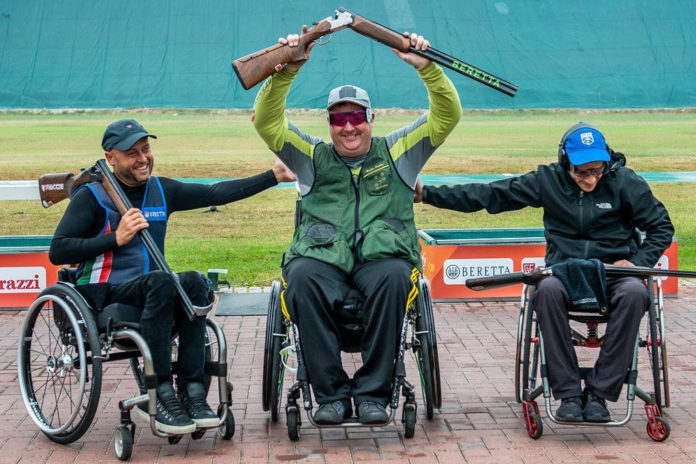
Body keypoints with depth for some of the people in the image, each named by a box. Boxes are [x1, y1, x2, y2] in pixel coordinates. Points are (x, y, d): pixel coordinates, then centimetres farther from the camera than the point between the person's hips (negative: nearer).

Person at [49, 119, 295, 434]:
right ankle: (159, 395, -34)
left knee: (193, 281, -27)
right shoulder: (91, 196, -3)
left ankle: (191, 392, -28)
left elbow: (216, 194, 11)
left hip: (147, 294, 5)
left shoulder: (161, 190, 13)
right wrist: (116, 239, -17)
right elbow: (57, 252, -11)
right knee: (161, 281, -34)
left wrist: (274, 176, 6)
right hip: (102, 297, -5)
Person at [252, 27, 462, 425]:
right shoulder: (312, 157, 21)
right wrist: (286, 71, -5)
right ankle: (332, 395, -29)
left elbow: (448, 115, 13)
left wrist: (426, 67, -1)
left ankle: (373, 393, -29)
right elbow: (267, 122, 9)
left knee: (394, 277, -37)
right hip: (322, 257, 1)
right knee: (302, 280, -35)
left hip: (382, 256, 0)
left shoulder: (397, 152, 21)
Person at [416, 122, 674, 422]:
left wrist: (637, 262, -8)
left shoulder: (624, 182, 1)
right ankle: (568, 394, -30)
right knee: (548, 290, -36)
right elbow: (488, 194, 7)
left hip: (614, 273, -1)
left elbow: (661, 227, 9)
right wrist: (427, 194, 4)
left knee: (634, 293, -36)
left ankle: (598, 393, -29)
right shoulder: (548, 181, 4)